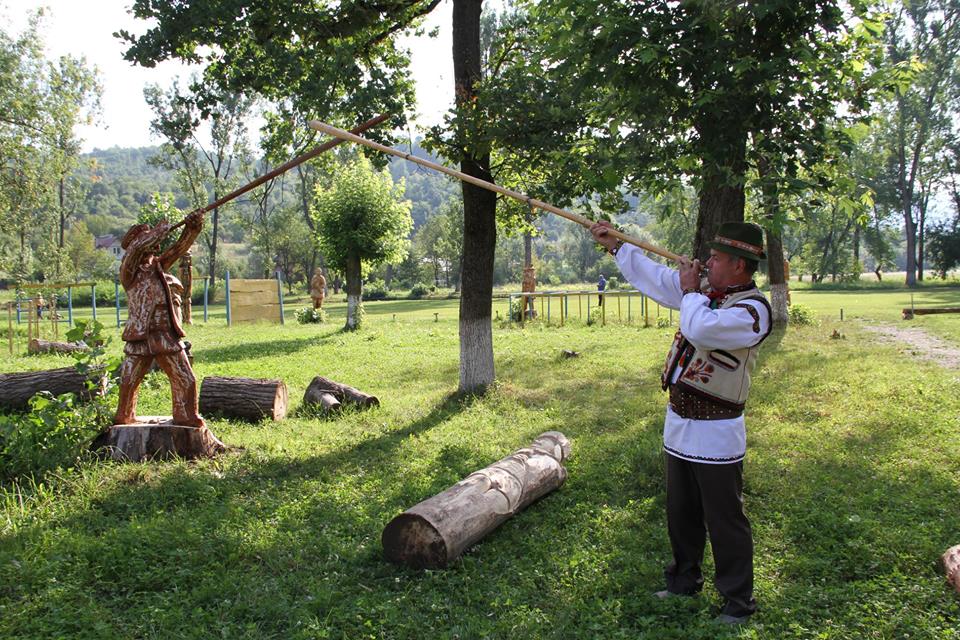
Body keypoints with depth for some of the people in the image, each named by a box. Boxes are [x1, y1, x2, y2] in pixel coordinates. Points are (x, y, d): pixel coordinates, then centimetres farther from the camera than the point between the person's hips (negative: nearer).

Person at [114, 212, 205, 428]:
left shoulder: (158, 264, 13)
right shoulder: (129, 270, -3)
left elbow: (180, 247, 8)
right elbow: (136, 247, -21)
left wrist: (193, 227, -8)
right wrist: (161, 229, -13)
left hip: (167, 337, 4)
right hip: (140, 339, -4)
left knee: (185, 380, 2)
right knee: (128, 383, 8)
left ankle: (186, 417, 15)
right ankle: (123, 418, 27)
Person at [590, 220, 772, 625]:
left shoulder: (752, 310, -19)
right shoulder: (705, 289, 6)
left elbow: (700, 328, -35)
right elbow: (653, 276, 16)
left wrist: (690, 292, -16)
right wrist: (614, 245, 17)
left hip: (716, 434, -8)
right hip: (679, 424, 8)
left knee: (724, 521, 2)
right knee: (681, 514, 21)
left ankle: (739, 600, 18)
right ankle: (685, 580, 38)